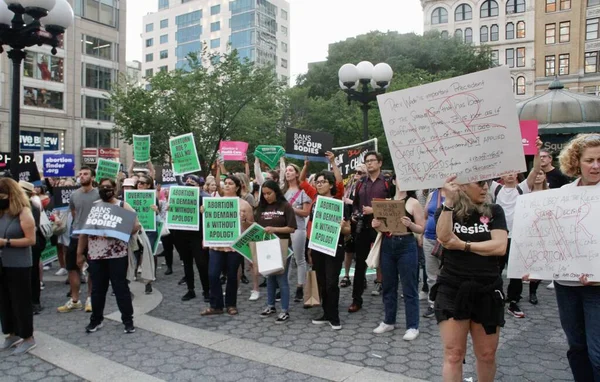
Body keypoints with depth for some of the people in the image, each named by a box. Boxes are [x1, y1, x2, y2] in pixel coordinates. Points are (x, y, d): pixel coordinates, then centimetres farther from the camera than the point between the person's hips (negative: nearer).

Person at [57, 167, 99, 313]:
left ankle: (90, 298, 22)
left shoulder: (99, 194, -10)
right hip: (76, 236, 4)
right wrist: (79, 225, 14)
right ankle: (74, 300, 19)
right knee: (72, 267, 8)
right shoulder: (74, 195, 3)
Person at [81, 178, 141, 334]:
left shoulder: (123, 206, 0)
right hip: (95, 255, 3)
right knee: (97, 289, 11)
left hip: (117, 255, -3)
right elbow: (83, 230, 10)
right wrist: (80, 253, 7)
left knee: (121, 288, 2)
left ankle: (128, 320, 11)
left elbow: (136, 226, -6)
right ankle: (96, 320, 26)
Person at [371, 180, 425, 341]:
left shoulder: (413, 203, -2)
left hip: (406, 246, -4)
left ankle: (412, 326, 10)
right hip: (387, 246, 5)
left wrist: (409, 224, -22)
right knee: (388, 286, 12)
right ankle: (389, 321, 26)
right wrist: (376, 225, -7)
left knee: (409, 288, 0)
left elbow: (421, 229, -4)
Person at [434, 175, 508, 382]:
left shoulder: (494, 211, 4)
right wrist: (449, 201, -24)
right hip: (452, 290, -1)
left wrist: (462, 245, -11)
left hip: (487, 291, 2)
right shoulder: (446, 211, 2)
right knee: (453, 354, 1)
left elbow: (500, 247, -10)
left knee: (487, 355, 12)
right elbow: (443, 237, -19)